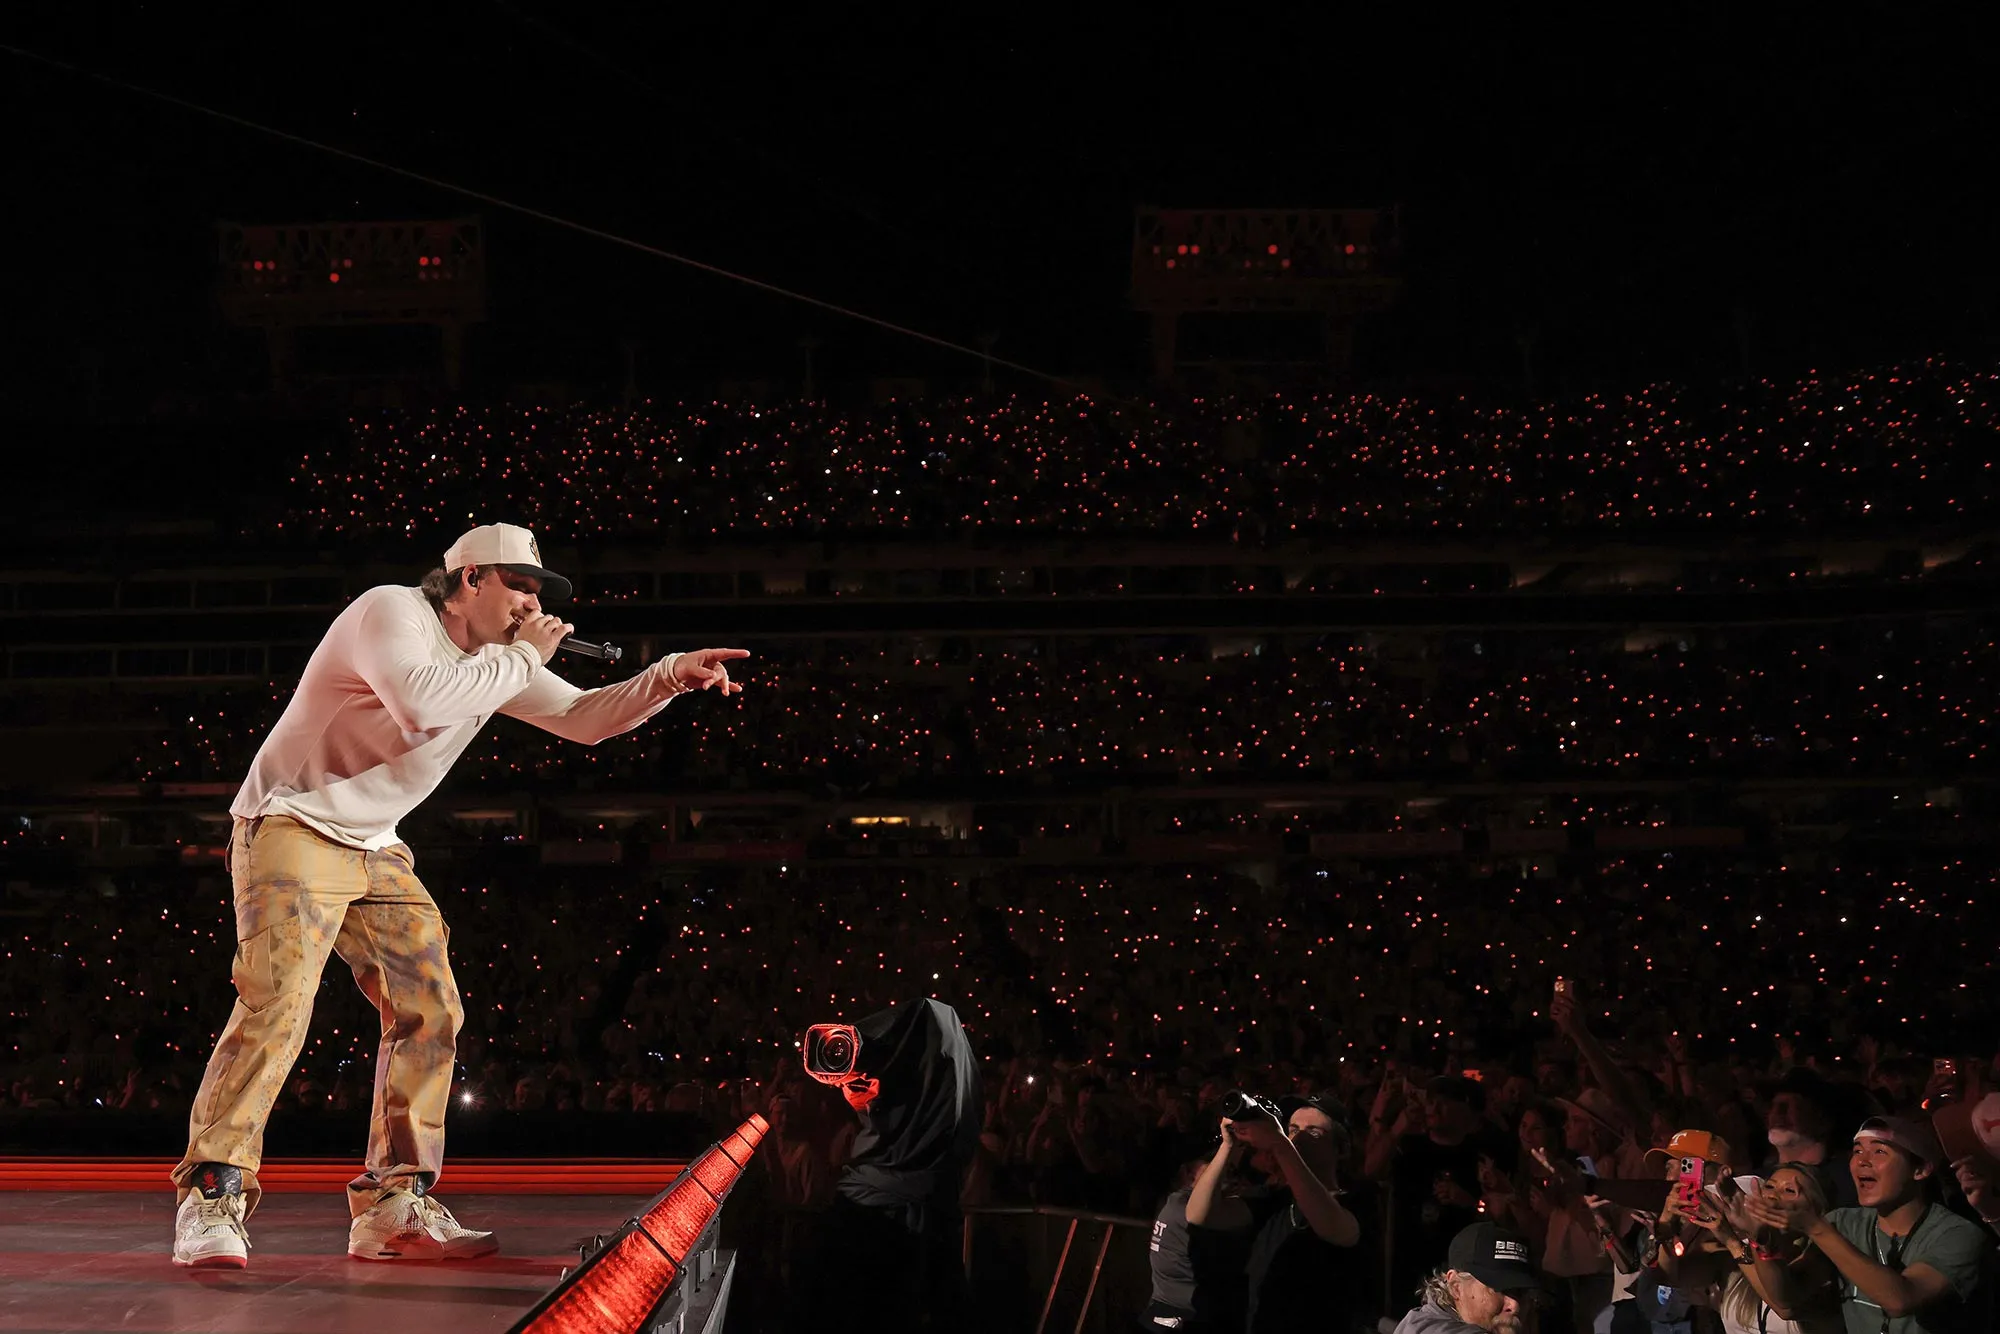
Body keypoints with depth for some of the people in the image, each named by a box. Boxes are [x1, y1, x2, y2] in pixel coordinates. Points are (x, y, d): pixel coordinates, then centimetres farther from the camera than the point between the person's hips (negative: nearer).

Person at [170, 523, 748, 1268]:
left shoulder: (500, 658, 8)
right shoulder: (392, 612, -16)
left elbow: (582, 719, 11)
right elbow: (421, 703, -34)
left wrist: (670, 677, -5)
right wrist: (521, 659, -22)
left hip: (375, 850, 9)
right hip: (293, 829, -9)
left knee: (430, 1011, 1)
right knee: (278, 1005, -23)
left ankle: (392, 1206, 4)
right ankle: (211, 1200, -20)